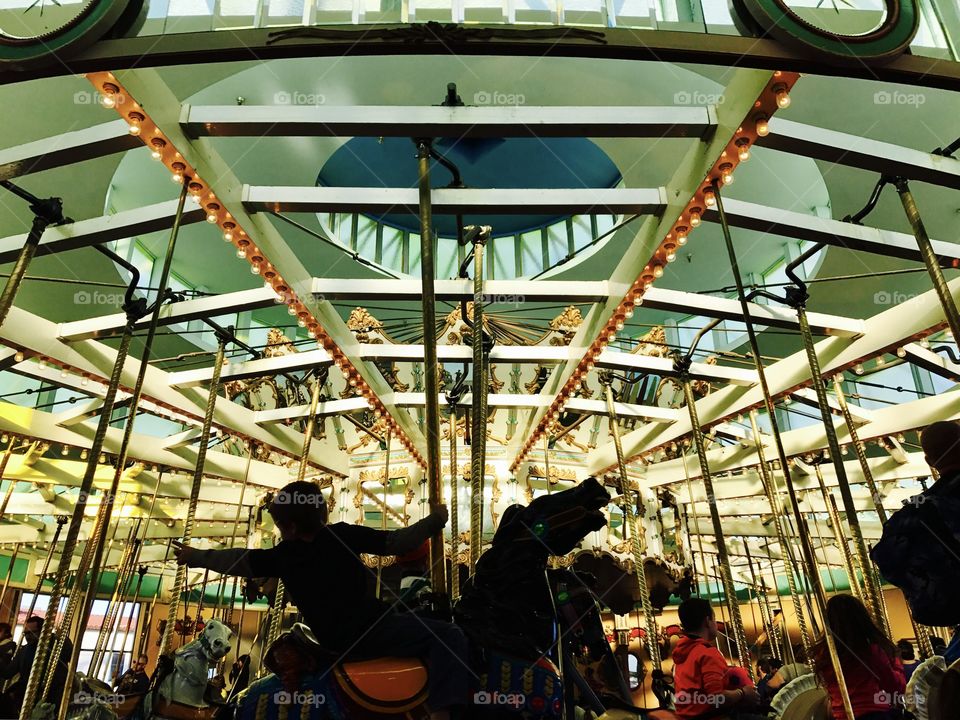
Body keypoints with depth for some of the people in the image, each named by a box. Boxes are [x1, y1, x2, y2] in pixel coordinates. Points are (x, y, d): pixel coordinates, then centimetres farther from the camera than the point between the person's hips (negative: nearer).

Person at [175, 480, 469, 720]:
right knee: (450, 635, -14)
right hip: (371, 632, -5)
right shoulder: (343, 535, -7)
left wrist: (194, 556, 32)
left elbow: (238, 560, 17)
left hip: (339, 644, 5)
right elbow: (395, 542, -7)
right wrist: (433, 522, 3)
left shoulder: (281, 557, 4)